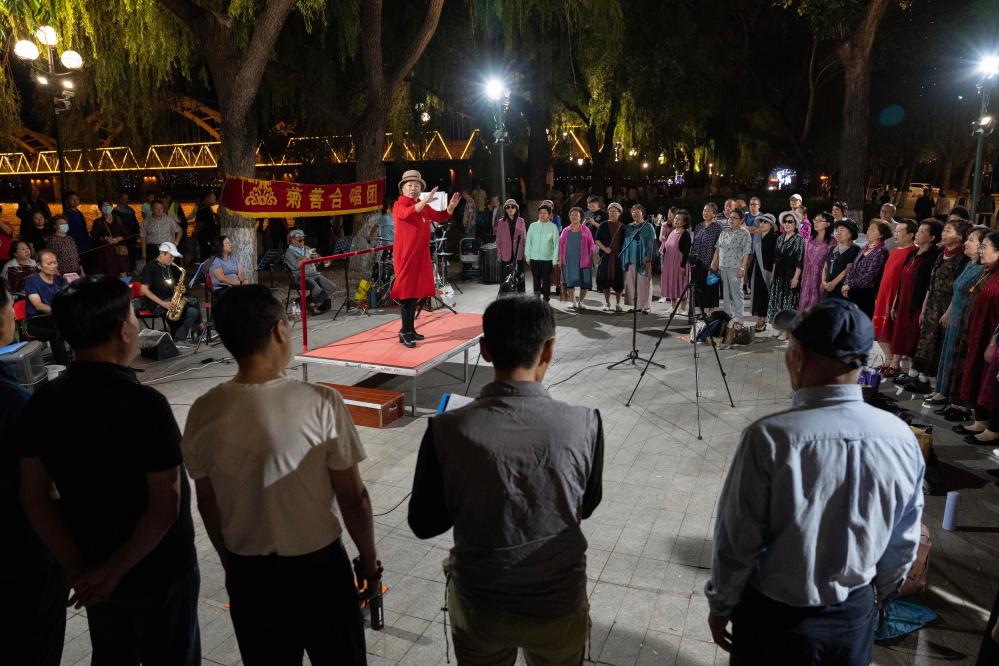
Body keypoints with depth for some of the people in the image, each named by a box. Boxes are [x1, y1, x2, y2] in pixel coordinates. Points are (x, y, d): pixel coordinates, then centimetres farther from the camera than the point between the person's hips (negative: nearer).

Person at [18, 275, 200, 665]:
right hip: (158, 573, -5)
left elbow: (34, 497, -2)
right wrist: (114, 570, -12)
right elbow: (165, 508, -25)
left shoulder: (42, 404, -7)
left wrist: (77, 568, 0)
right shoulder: (144, 404, -25)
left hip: (93, 573, 5)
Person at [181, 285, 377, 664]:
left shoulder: (204, 413, -11)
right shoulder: (320, 403, -22)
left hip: (248, 573, 4)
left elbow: (207, 505, 1)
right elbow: (353, 498, -14)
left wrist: (230, 564, 17)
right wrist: (369, 559, 2)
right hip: (318, 567, -3)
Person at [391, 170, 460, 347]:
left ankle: (410, 329, 21)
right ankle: (405, 332, -4)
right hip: (405, 256, -7)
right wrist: (425, 201, -42)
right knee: (406, 293, -8)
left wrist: (451, 206, 4)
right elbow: (406, 213, -30)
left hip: (421, 255, 8)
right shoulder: (399, 205, -7)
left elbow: (440, 217, 23)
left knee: (415, 292, 12)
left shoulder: (423, 206, 14)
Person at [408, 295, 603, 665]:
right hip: (559, 605, 1)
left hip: (479, 606, 0)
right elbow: (586, 507, -2)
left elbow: (423, 524, -9)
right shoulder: (584, 425, -21)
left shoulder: (447, 430, -23)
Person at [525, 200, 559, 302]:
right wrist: (528, 257, 6)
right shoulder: (533, 226, 4)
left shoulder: (553, 227, -4)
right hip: (534, 259, 2)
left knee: (546, 281, 5)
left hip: (548, 259, -2)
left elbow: (556, 244, -3)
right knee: (536, 280, 6)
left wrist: (555, 260, -5)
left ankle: (546, 300, 16)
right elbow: (528, 242, 8)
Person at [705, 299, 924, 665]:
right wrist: (876, 597, 18)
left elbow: (737, 539, -18)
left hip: (776, 617, -4)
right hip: (856, 614, 4)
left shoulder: (770, 437, -28)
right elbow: (904, 544, 1)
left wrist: (721, 604, -1)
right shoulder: (903, 438, -13)